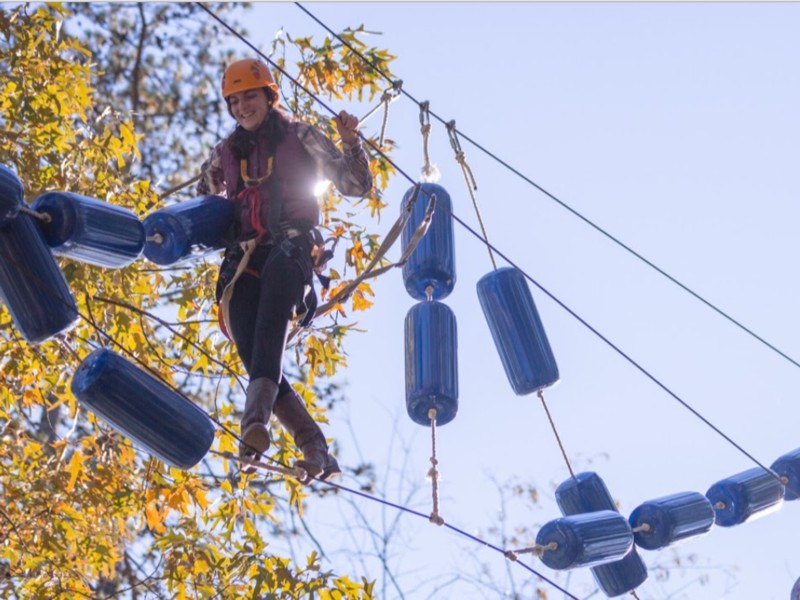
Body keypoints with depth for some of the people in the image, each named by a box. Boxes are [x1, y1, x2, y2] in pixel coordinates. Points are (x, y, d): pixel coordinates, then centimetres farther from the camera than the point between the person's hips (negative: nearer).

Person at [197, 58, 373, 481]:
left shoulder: (299, 137, 14)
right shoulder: (225, 153, 24)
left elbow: (357, 186, 12)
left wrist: (351, 144, -6)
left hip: (290, 247, -4)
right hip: (243, 257, 4)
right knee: (255, 359, -16)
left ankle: (256, 414, -56)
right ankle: (316, 451, -10)